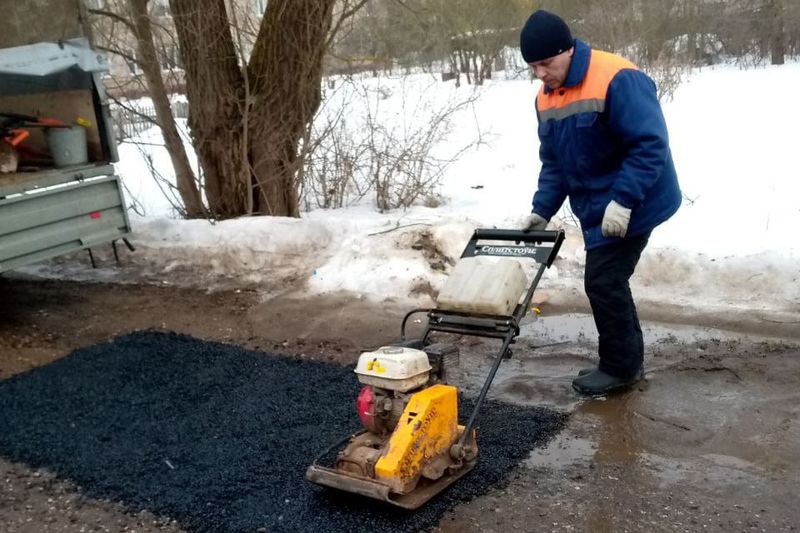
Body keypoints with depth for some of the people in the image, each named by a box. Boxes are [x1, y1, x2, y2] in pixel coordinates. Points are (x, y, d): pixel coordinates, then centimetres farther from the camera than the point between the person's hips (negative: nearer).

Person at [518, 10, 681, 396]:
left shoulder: (617, 80, -22)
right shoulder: (546, 98, 4)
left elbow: (650, 144, -26)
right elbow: (554, 162, 9)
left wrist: (623, 200, -30)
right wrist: (542, 210, -1)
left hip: (630, 206, -8)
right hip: (597, 208, 8)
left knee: (602, 281, -7)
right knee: (607, 281, 13)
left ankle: (620, 367, 10)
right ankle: (626, 361, 27)